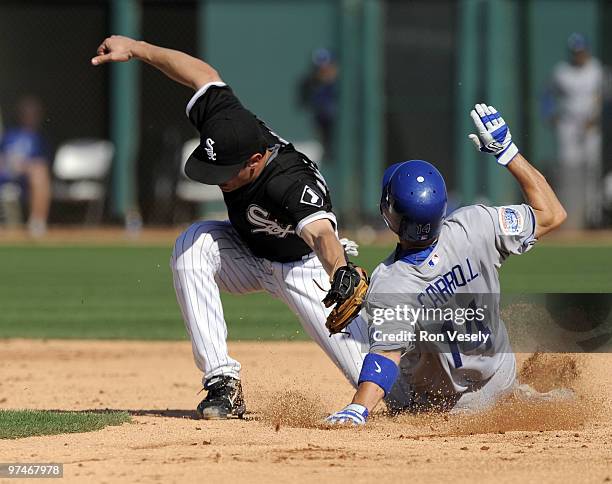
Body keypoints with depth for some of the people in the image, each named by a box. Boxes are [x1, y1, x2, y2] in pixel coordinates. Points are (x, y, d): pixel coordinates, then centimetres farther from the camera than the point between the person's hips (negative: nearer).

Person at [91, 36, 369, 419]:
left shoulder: (292, 185, -43)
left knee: (370, 372, -19)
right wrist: (135, 48, -5)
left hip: (305, 267, -6)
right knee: (192, 247, -25)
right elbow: (202, 73, -9)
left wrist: (341, 273, -81)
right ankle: (223, 382, -23)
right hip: (247, 254, 6)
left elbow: (321, 233, -60)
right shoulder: (225, 121, -26)